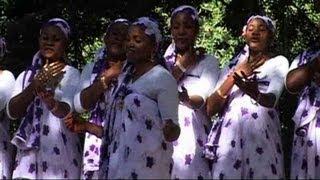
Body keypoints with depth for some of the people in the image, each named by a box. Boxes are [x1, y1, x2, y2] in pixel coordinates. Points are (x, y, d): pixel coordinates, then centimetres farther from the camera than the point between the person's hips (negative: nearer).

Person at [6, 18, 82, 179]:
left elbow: (66, 110, -18)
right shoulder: (26, 76, 12)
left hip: (59, 152, -3)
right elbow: (12, 112, -3)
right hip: (28, 153, 3)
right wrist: (36, 84, -15)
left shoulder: (71, 74, 1)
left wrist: (51, 103, -40)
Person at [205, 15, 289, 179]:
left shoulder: (278, 62, 9)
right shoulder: (233, 65, 19)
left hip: (260, 133, -3)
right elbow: (210, 109, 7)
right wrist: (234, 75, -3)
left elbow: (271, 99, -11)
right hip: (229, 135, 3)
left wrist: (255, 94, -34)